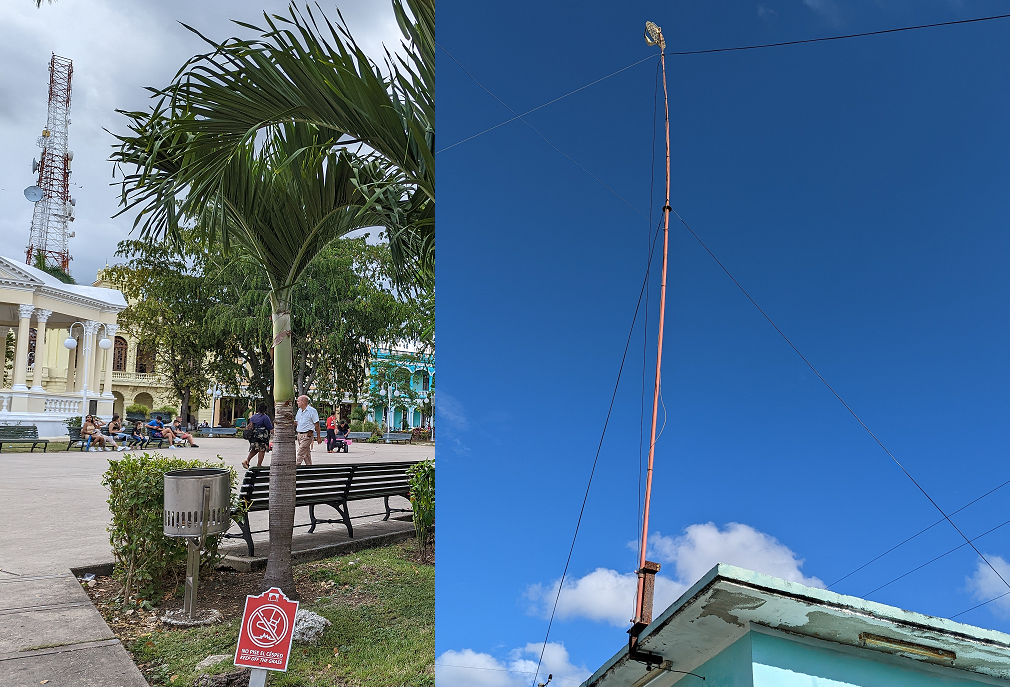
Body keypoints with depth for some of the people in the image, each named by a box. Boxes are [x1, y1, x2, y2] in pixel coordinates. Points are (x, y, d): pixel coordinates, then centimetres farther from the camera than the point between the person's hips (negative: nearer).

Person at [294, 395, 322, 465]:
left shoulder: (312, 411, -8)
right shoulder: (299, 411, 15)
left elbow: (316, 424, -7)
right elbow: (296, 422, 22)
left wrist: (318, 437, -7)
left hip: (307, 435, -7)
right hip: (299, 435, 7)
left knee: (300, 454, -11)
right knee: (306, 454, 11)